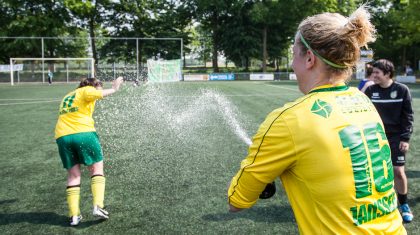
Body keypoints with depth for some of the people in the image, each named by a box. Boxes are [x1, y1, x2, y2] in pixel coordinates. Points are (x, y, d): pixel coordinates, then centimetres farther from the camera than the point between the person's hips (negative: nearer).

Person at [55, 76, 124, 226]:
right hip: (83, 133, -6)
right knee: (97, 170, 8)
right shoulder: (86, 90, 7)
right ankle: (98, 206, -6)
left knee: (73, 175, 12)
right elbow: (92, 93, -16)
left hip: (62, 136, 6)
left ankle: (74, 215, 5)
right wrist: (113, 89, -15)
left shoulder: (67, 97, 31)